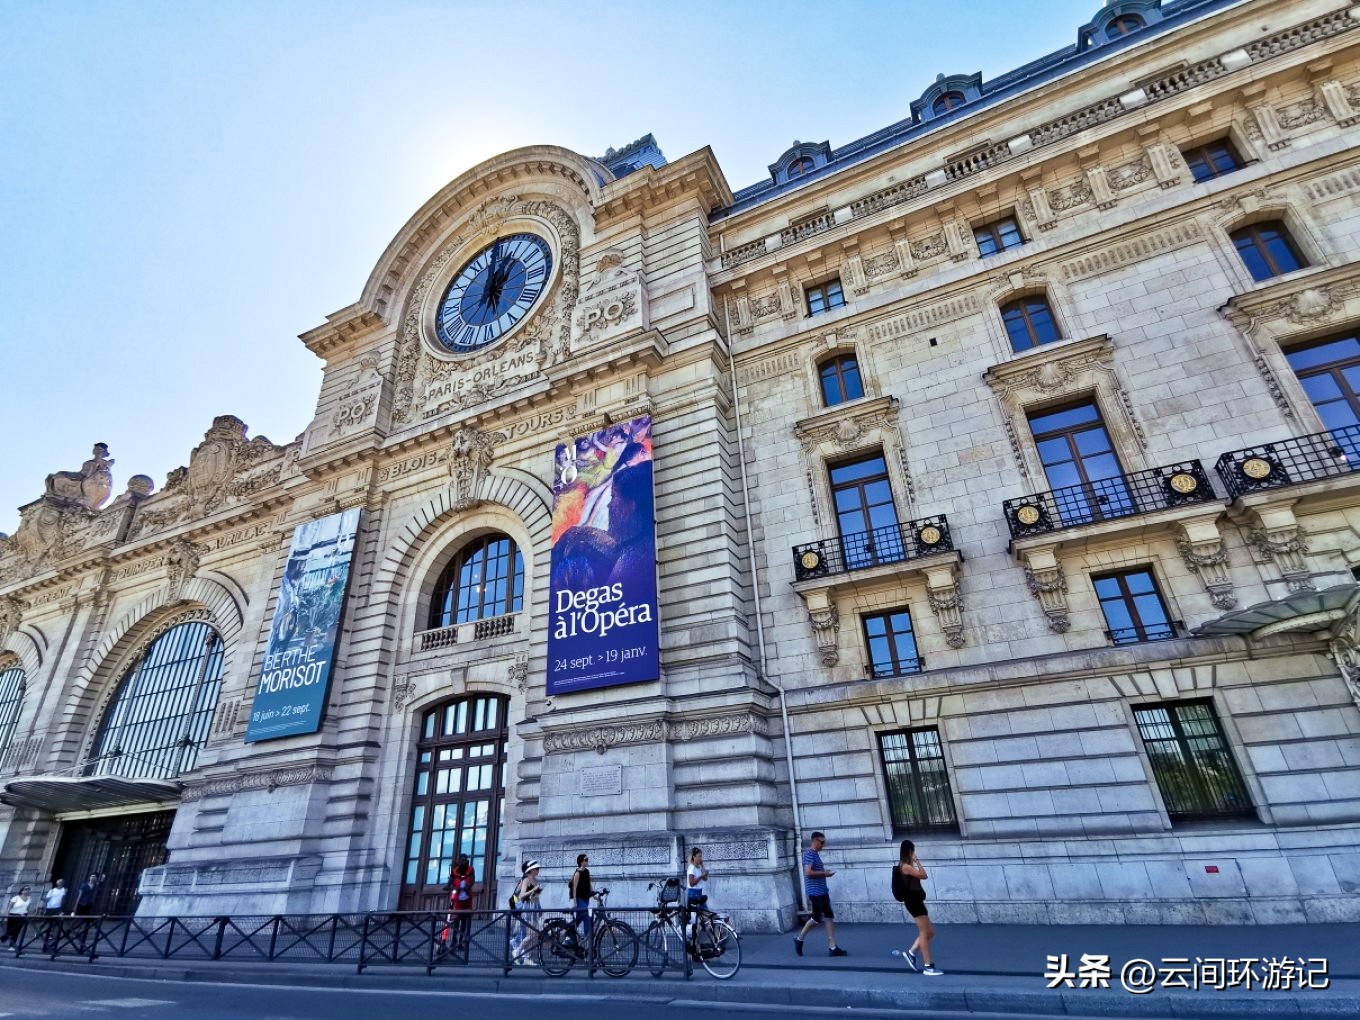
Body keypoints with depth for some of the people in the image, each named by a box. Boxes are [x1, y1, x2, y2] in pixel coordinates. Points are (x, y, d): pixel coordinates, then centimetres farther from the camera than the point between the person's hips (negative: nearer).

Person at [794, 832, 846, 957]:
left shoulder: (816, 854, 15)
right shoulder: (809, 854, -14)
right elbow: (808, 872, -24)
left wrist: (824, 873, 10)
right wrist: (824, 873, -16)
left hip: (822, 891, 9)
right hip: (815, 892, -9)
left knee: (829, 917, 5)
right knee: (817, 918, -2)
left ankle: (833, 947, 6)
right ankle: (799, 939, 15)